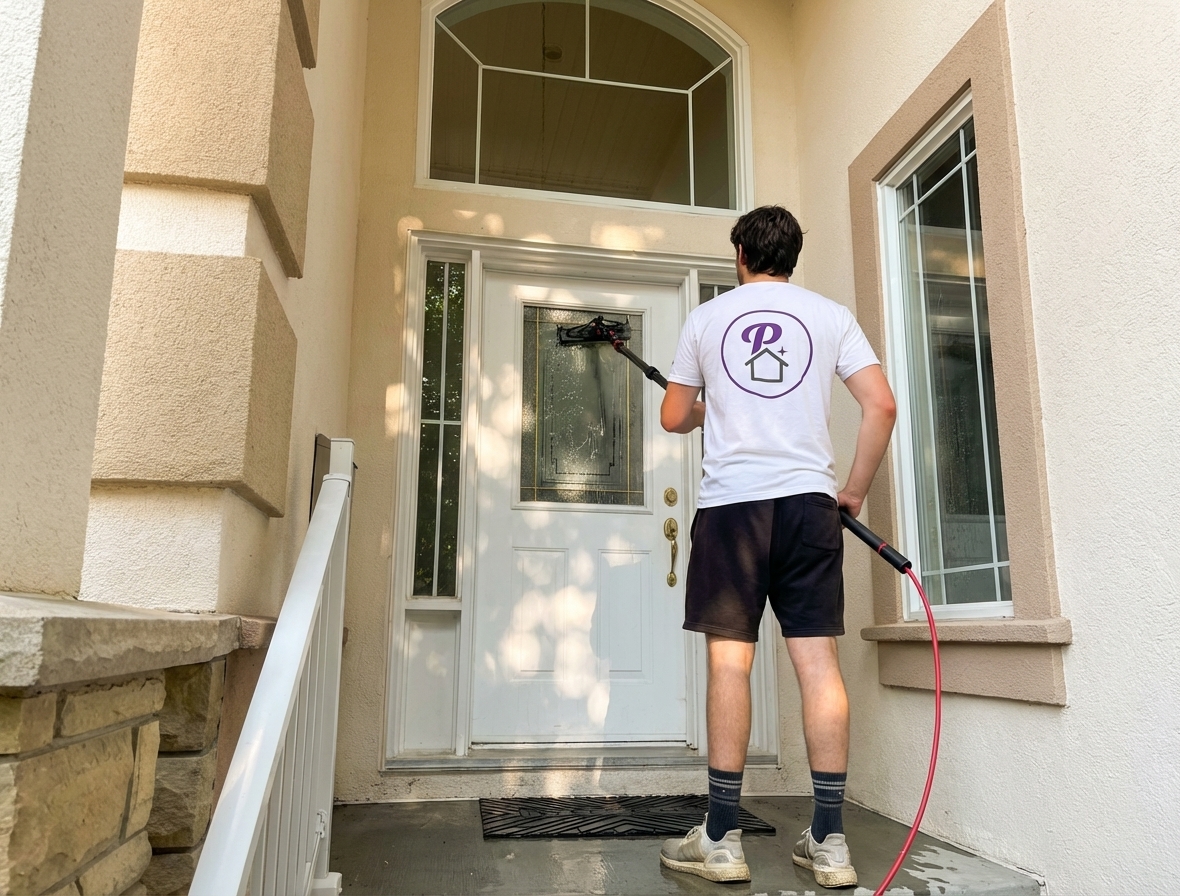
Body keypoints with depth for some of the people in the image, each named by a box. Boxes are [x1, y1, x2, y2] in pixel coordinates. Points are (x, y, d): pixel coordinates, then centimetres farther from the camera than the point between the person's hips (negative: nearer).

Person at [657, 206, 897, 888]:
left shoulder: (707, 318, 10)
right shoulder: (830, 315, 10)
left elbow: (674, 418, 14)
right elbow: (882, 406, 1)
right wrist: (856, 490, 10)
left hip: (731, 502, -1)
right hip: (809, 499, 1)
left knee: (730, 659, 0)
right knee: (818, 659, 1)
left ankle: (722, 840, 5)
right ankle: (831, 843, 6)